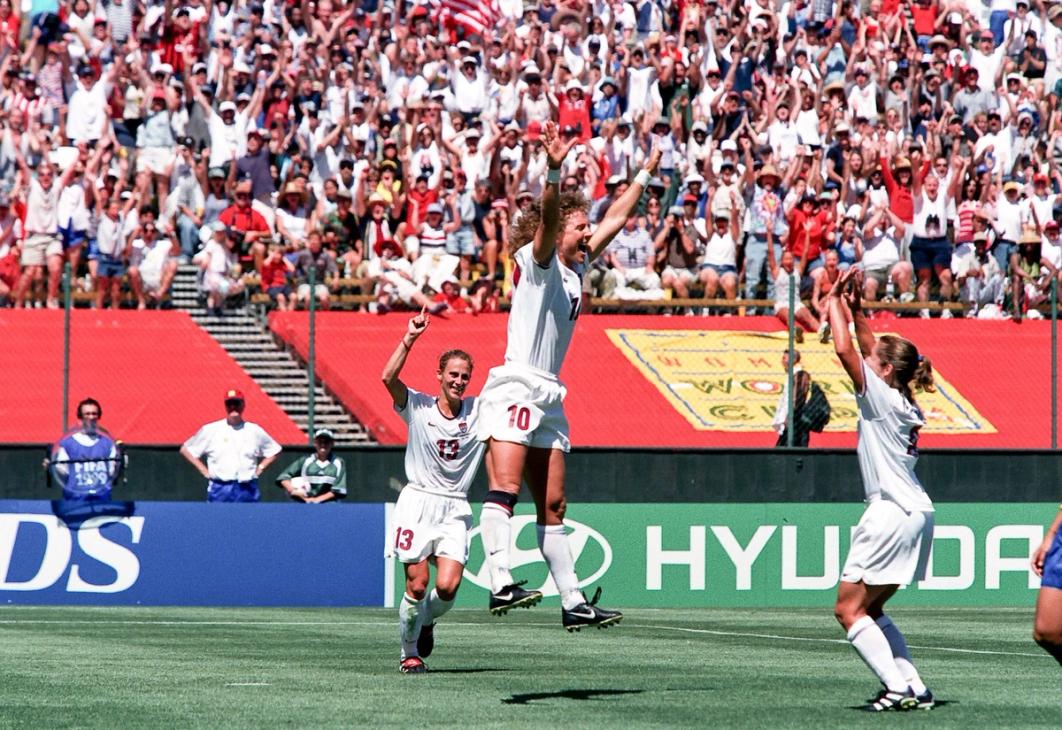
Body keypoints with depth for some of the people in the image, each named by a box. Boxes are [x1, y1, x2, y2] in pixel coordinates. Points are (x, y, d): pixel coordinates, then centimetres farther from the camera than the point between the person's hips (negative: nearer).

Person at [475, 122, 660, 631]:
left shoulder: (575, 269, 19)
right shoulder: (537, 260, -2)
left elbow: (615, 219, 29)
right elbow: (547, 218, -22)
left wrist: (645, 174, 33)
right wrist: (554, 172, -38)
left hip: (549, 399, 9)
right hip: (515, 389, -9)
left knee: (552, 506, 9)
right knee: (504, 489, -20)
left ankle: (573, 602, 9)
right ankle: (501, 584, -35)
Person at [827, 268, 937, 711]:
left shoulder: (881, 396, -10)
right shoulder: (902, 401, 13)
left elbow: (845, 349, -14)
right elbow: (868, 347, 25)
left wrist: (835, 302, -1)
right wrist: (854, 307, 19)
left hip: (893, 515, -10)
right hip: (916, 513, 10)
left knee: (849, 610, -5)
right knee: (868, 610, 16)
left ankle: (899, 688, -13)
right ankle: (914, 687, 9)